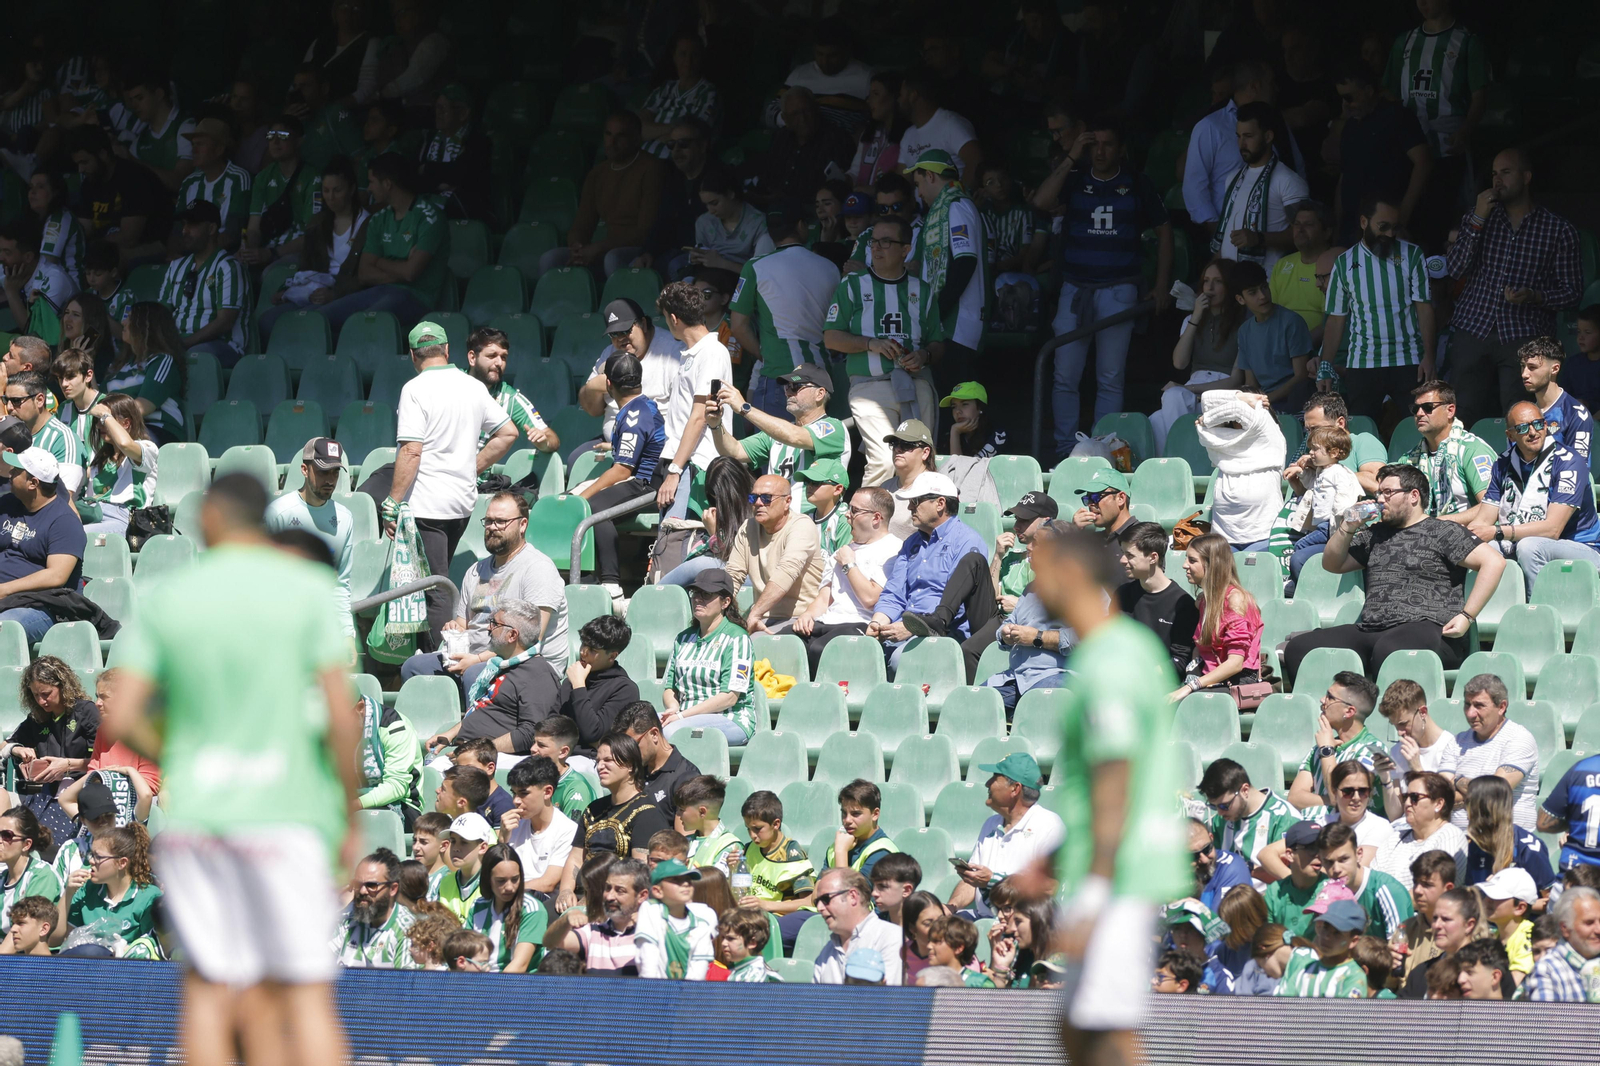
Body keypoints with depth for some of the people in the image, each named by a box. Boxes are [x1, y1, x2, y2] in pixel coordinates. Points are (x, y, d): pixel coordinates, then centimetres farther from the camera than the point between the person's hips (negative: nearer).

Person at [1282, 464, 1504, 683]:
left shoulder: (1443, 532, 6)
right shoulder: (1375, 535, 27)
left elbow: (1494, 562, -2)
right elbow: (1332, 564, 33)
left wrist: (1466, 616, -10)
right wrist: (1347, 527, 15)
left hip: (1426, 630, -7)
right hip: (1370, 631, 7)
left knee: (1387, 651, -43)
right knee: (1300, 648, -15)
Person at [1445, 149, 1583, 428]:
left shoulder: (1559, 230, 5)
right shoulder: (1478, 217, 14)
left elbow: (1572, 292, 5)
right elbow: (1456, 269, 3)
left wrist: (1534, 297, -14)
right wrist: (1477, 220, -5)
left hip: (1524, 335, -3)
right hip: (1473, 330, 3)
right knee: (1466, 418, -1)